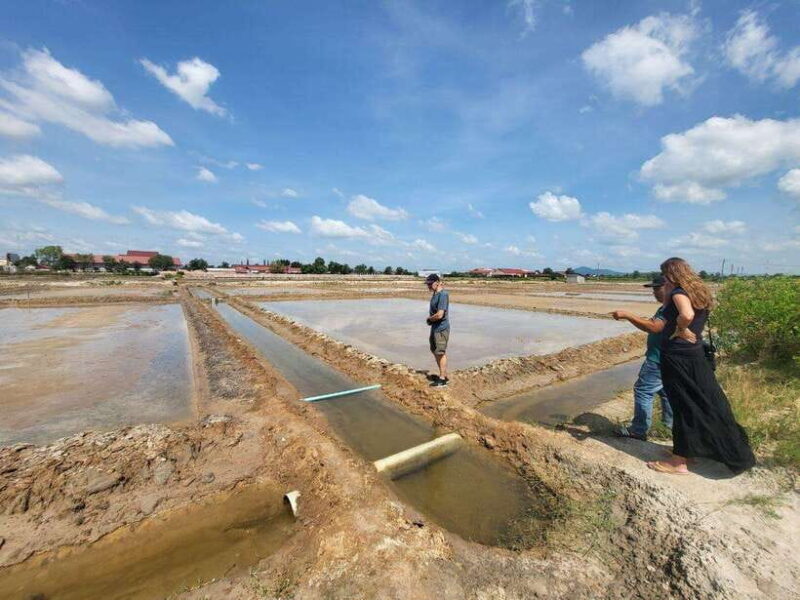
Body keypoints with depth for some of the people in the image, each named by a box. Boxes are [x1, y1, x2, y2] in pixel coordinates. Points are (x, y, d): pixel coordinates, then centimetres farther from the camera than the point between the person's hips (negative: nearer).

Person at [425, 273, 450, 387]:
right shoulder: (435, 294, 10)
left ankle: (443, 379, 16)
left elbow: (439, 315, -24)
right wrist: (430, 318, 4)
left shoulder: (443, 295, -20)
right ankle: (443, 376, 31)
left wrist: (429, 318, -6)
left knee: (441, 353, 1)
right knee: (435, 352, 17)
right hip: (435, 328, 10)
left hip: (441, 329, -10)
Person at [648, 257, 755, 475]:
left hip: (677, 356, -9)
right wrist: (668, 293, 11)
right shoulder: (699, 291, 12)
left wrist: (678, 330, -17)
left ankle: (679, 462, 14)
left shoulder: (679, 292, -15)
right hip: (695, 353, 9)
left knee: (683, 406, 1)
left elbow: (686, 315, -34)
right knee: (705, 402, 19)